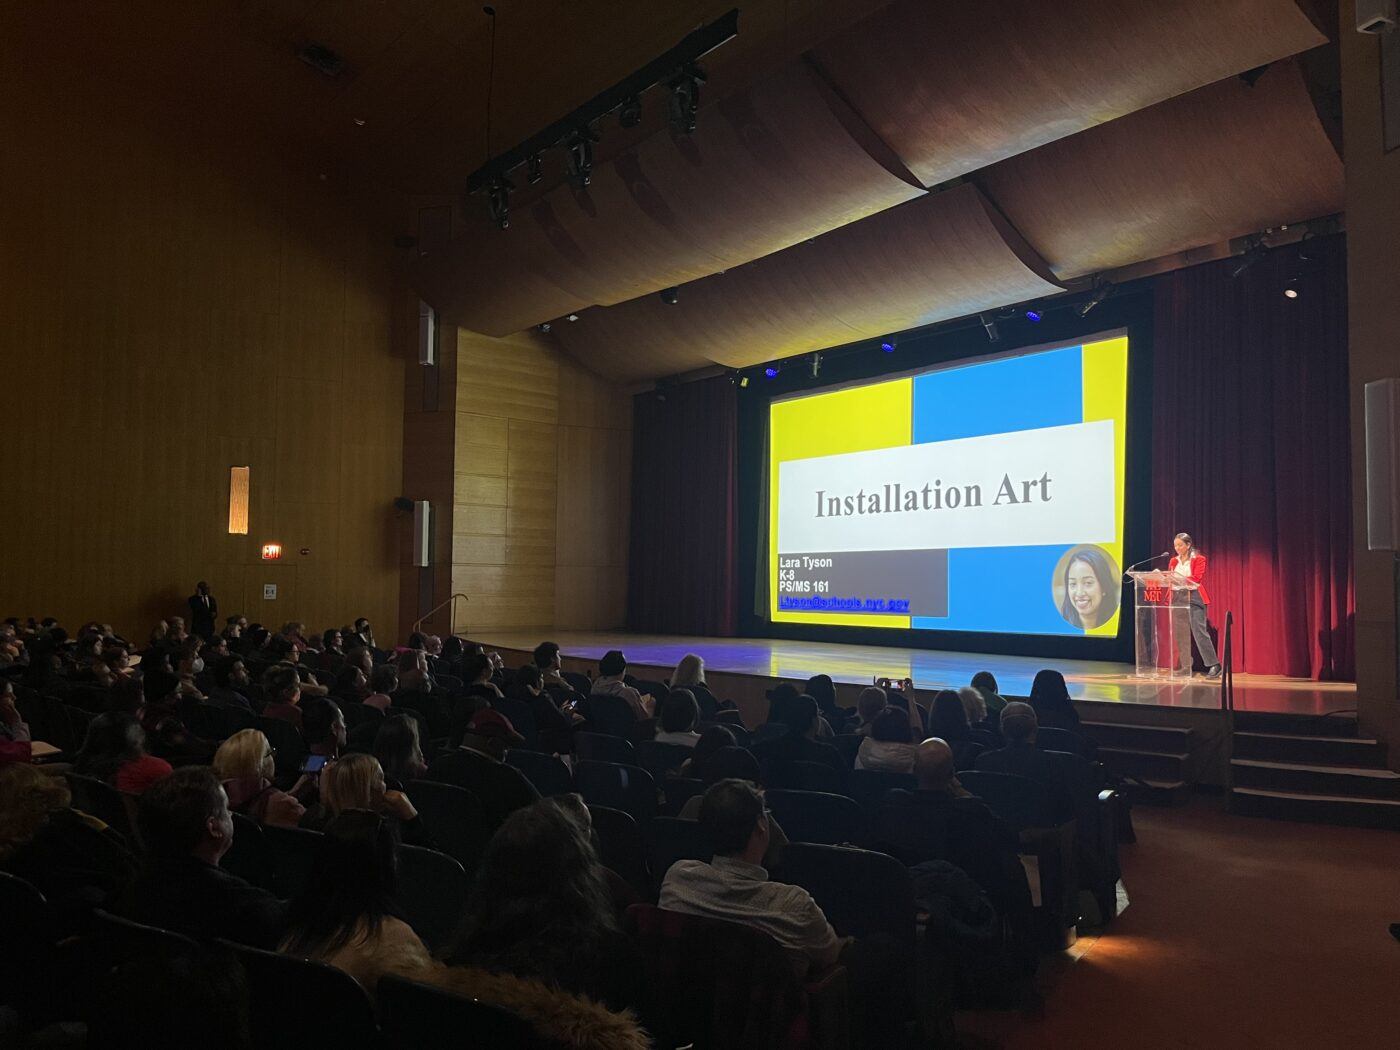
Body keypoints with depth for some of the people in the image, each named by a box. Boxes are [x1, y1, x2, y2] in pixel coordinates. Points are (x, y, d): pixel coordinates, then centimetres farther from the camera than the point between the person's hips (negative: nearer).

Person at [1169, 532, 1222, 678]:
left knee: (1199, 631, -11)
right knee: (1181, 634, 3)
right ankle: (1185, 667, 9)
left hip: (1195, 598, -5)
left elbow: (1196, 578, -13)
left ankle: (1214, 665, -5)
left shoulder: (1199, 559, -1)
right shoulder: (1173, 561, 14)